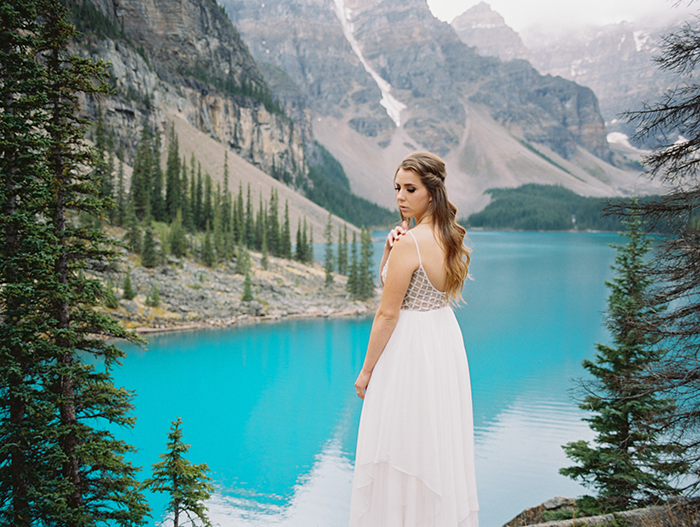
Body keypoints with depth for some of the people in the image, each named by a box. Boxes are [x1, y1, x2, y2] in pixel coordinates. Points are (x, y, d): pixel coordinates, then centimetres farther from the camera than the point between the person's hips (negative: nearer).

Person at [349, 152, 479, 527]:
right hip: (446, 340, 9)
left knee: (402, 447, 5)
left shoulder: (410, 242, -21)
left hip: (411, 348, -9)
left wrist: (366, 370, -10)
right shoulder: (450, 236, 4)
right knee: (440, 445, 20)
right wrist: (389, 252, -9)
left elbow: (388, 313, -18)